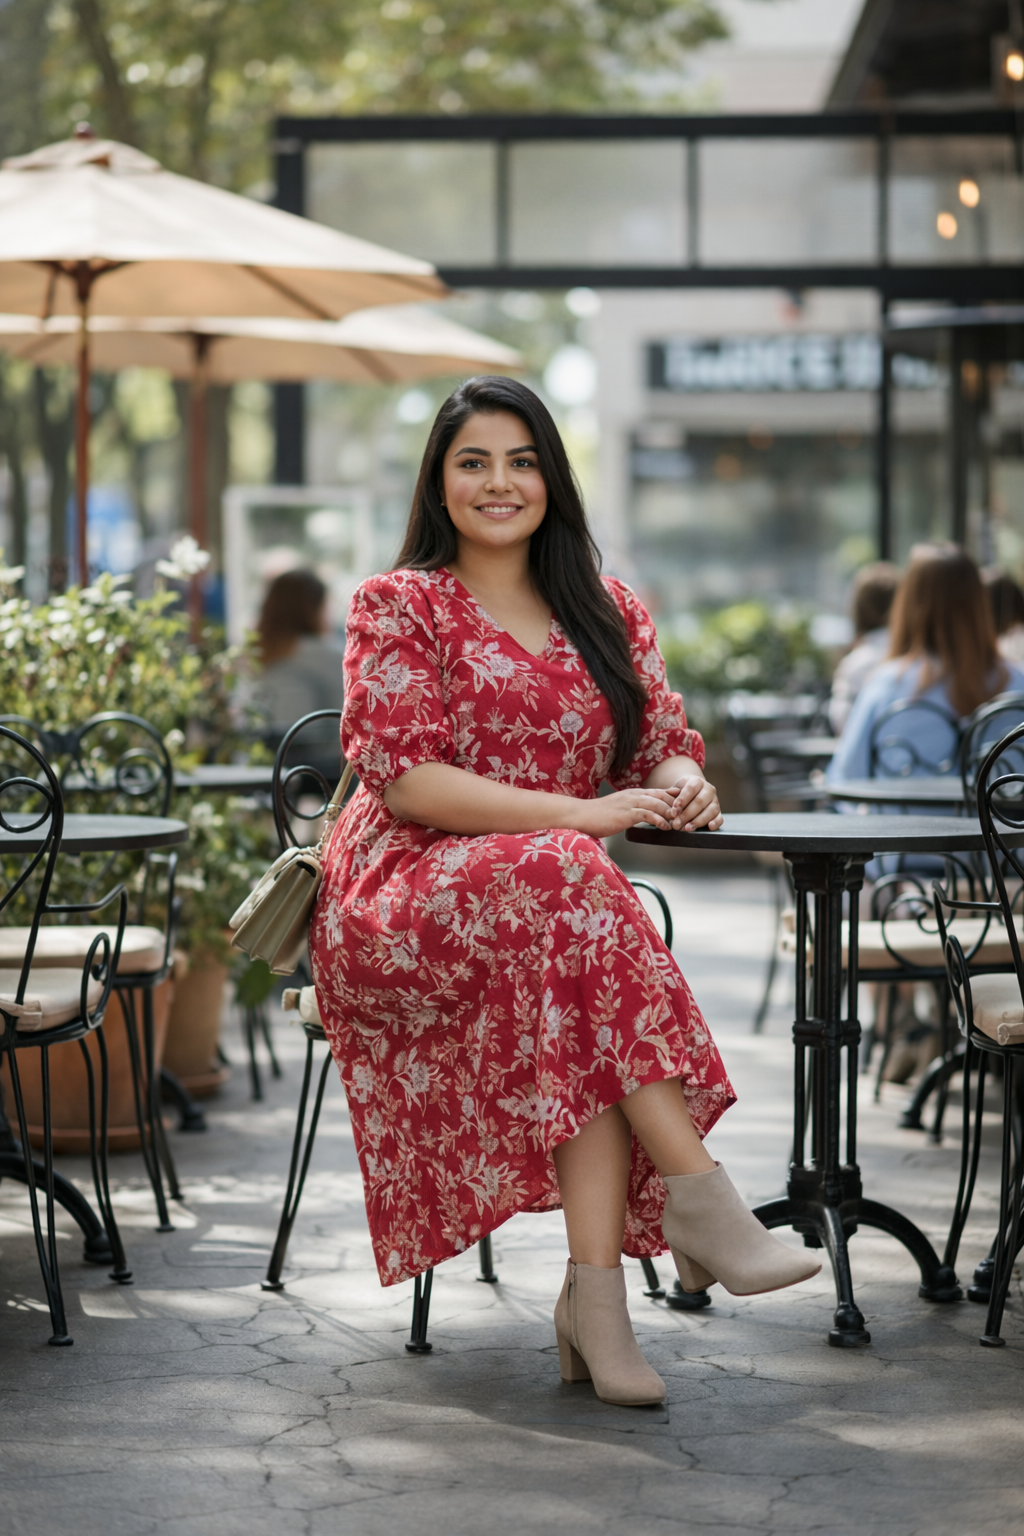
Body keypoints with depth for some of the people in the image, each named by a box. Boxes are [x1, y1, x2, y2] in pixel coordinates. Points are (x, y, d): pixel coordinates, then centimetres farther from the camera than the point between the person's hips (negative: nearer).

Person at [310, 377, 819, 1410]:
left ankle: (595, 1288, -39)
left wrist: (683, 784, -16)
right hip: (396, 906, -4)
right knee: (563, 877, -36)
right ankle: (701, 1197, -40)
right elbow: (408, 781, -10)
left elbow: (665, 744, 11)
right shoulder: (398, 606, 2)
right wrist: (581, 815, -21)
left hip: (554, 907, 4)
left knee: (588, 1004, -34)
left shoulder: (608, 614, 16)